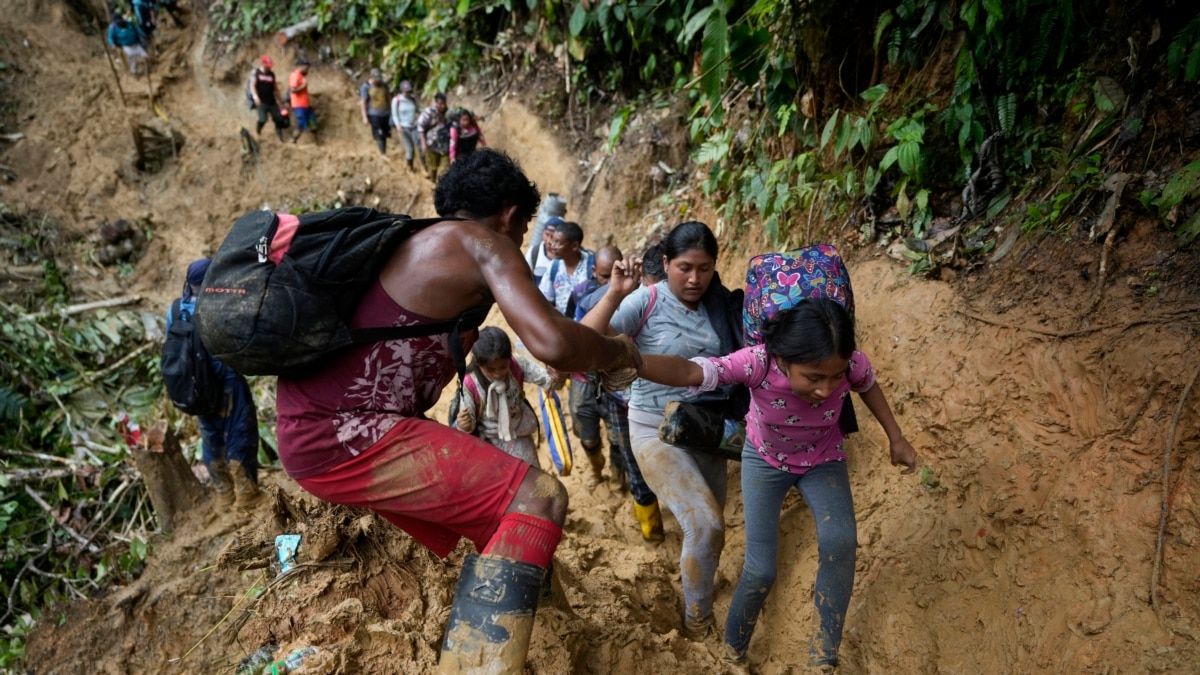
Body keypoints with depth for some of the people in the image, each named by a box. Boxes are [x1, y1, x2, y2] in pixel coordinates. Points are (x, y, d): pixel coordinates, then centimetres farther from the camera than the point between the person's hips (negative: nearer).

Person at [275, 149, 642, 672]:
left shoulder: (420, 245, 19)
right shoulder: (483, 242, -8)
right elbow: (552, 342, -24)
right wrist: (619, 353, -2)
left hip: (318, 423, 10)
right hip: (345, 435, -10)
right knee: (537, 498, -16)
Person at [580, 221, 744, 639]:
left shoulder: (720, 305, -1)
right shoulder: (646, 301, -14)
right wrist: (614, 295, -31)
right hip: (657, 430, -5)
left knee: (711, 525, 16)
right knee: (705, 523, -17)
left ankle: (695, 580, 47)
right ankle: (697, 624, 5)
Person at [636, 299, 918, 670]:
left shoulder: (852, 363, -31)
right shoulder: (758, 362, -39)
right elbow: (689, 372, -54)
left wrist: (896, 439, 2)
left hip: (823, 459, 2)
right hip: (765, 459, -1)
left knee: (840, 541, -25)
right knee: (761, 570, -7)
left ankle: (825, 648, -3)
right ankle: (733, 648, 23)